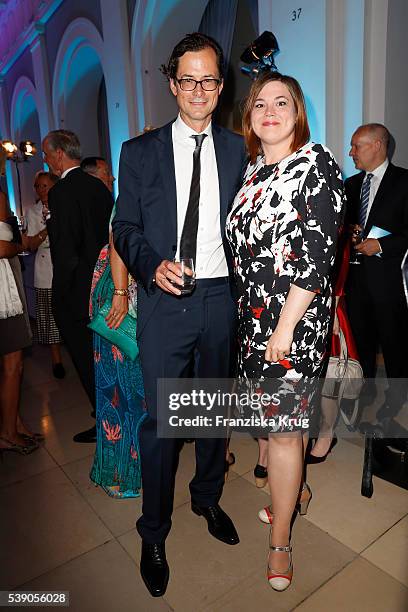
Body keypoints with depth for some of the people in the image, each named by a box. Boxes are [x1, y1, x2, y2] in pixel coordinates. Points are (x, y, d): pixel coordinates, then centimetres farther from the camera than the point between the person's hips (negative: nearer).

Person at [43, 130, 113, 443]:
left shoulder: (61, 192, -17)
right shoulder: (99, 186, 7)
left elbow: (66, 253, -22)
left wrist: (59, 297, -12)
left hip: (79, 292, -8)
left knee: (87, 359, 5)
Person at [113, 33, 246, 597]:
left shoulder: (237, 149, 9)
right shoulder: (140, 152, 4)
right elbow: (125, 227, 2)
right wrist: (154, 264, -16)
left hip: (220, 298, 3)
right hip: (164, 302, -2)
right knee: (159, 418, 3)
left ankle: (208, 498, 41)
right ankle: (154, 532, 26)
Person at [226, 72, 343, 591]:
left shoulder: (316, 164, -9)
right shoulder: (253, 168, 12)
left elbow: (317, 255, -17)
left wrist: (285, 328, -19)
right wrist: (249, 311, 11)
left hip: (294, 315, -6)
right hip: (253, 313, 6)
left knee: (282, 424, 0)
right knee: (287, 410, 19)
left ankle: (279, 541, 20)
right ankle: (294, 490, 43)